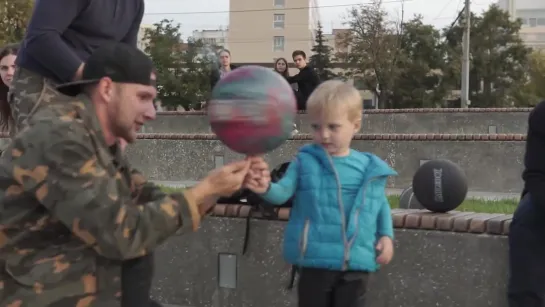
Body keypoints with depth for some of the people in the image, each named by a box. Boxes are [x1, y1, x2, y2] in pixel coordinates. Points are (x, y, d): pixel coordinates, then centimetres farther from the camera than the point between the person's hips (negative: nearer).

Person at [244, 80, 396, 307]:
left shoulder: (370, 168, 3)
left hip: (356, 263, 1)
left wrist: (386, 235, 6)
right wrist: (266, 188, -32)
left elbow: (381, 204, 16)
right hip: (315, 261, -1)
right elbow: (283, 192, -11)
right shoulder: (305, 162, -2)